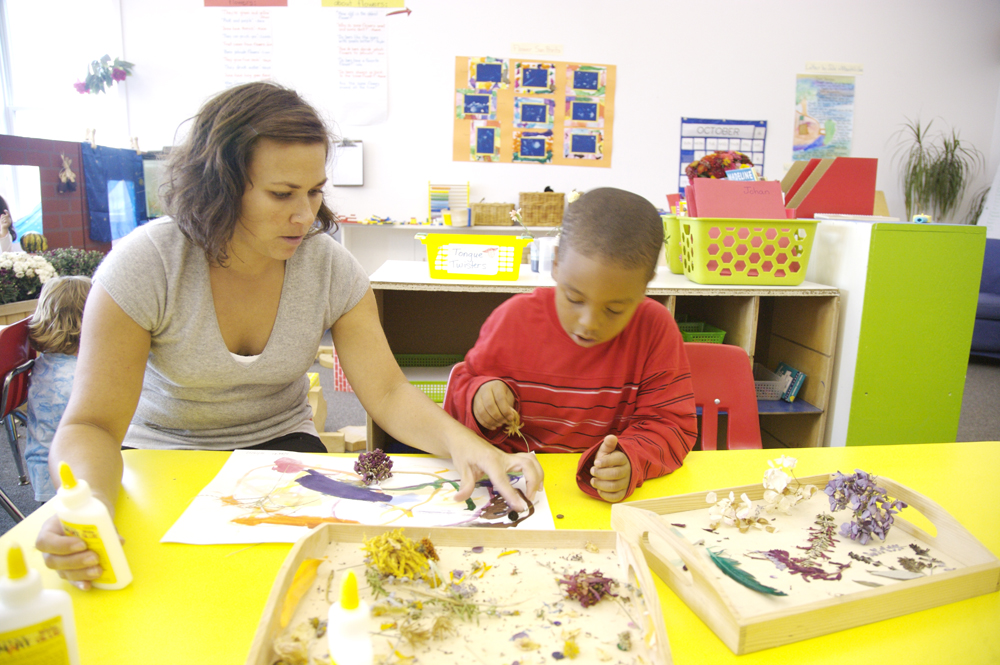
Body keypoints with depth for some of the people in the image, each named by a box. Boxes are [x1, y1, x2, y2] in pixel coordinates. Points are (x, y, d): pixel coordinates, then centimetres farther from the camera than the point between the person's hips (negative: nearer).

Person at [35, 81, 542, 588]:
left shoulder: (329, 266, -11)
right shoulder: (144, 266, -18)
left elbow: (387, 391, -16)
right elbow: (91, 427, -17)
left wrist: (461, 442, -36)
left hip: (281, 448, 2)